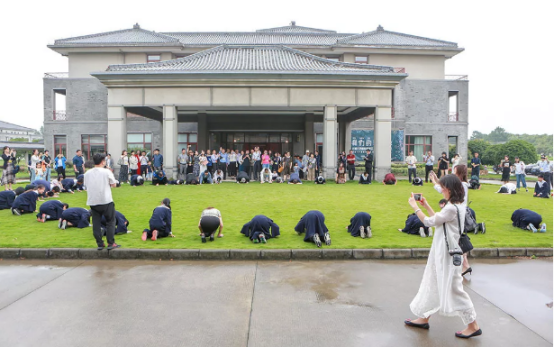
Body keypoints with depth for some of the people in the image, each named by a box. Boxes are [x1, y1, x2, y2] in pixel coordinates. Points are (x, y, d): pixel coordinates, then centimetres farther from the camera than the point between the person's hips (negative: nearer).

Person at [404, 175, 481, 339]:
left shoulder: (452, 208, -23)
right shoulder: (456, 206, 8)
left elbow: (429, 222, -18)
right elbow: (437, 220, 15)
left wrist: (415, 206, -7)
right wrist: (426, 206, 14)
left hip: (447, 254, -11)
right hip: (441, 252, 11)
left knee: (454, 289, 1)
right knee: (432, 285, 17)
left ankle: (473, 326, 15)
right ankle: (423, 318, 29)